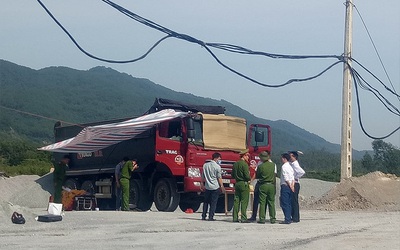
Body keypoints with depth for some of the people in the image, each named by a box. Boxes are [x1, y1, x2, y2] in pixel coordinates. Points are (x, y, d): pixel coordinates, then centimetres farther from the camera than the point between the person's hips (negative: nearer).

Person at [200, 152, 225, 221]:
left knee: (206, 202, 14)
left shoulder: (205, 165, 5)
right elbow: (219, 178, -9)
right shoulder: (217, 167, -10)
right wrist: (222, 186, -2)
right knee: (213, 202, 1)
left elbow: (203, 176, 12)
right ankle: (211, 217, -1)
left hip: (207, 187, 5)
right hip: (215, 187, -5)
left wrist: (202, 184, 22)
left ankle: (203, 216, 14)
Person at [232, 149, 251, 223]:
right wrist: (249, 179, 3)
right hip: (244, 184, -7)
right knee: (244, 201, -4)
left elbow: (232, 175, 15)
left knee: (236, 201, 8)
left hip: (237, 184, 7)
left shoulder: (235, 164, 10)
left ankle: (235, 217, 9)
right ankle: (243, 218, -5)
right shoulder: (244, 164, -13)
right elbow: (247, 176, -17)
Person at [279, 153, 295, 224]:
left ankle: (287, 219, -12)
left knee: (284, 203, -8)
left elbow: (286, 178, -14)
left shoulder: (284, 166, -10)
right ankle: (289, 218, 11)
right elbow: (293, 178, 10)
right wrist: (292, 185, 2)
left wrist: (290, 186, -8)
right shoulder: (290, 166, 17)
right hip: (290, 187, 9)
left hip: (285, 186, -9)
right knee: (289, 203, 11)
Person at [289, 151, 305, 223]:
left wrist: (295, 178, -18)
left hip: (295, 184, -10)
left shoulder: (295, 164, -14)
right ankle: (294, 217, 17)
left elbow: (302, 172, -28)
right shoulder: (291, 164, 14)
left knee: (294, 201, -7)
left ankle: (296, 218, -4)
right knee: (292, 201, 12)